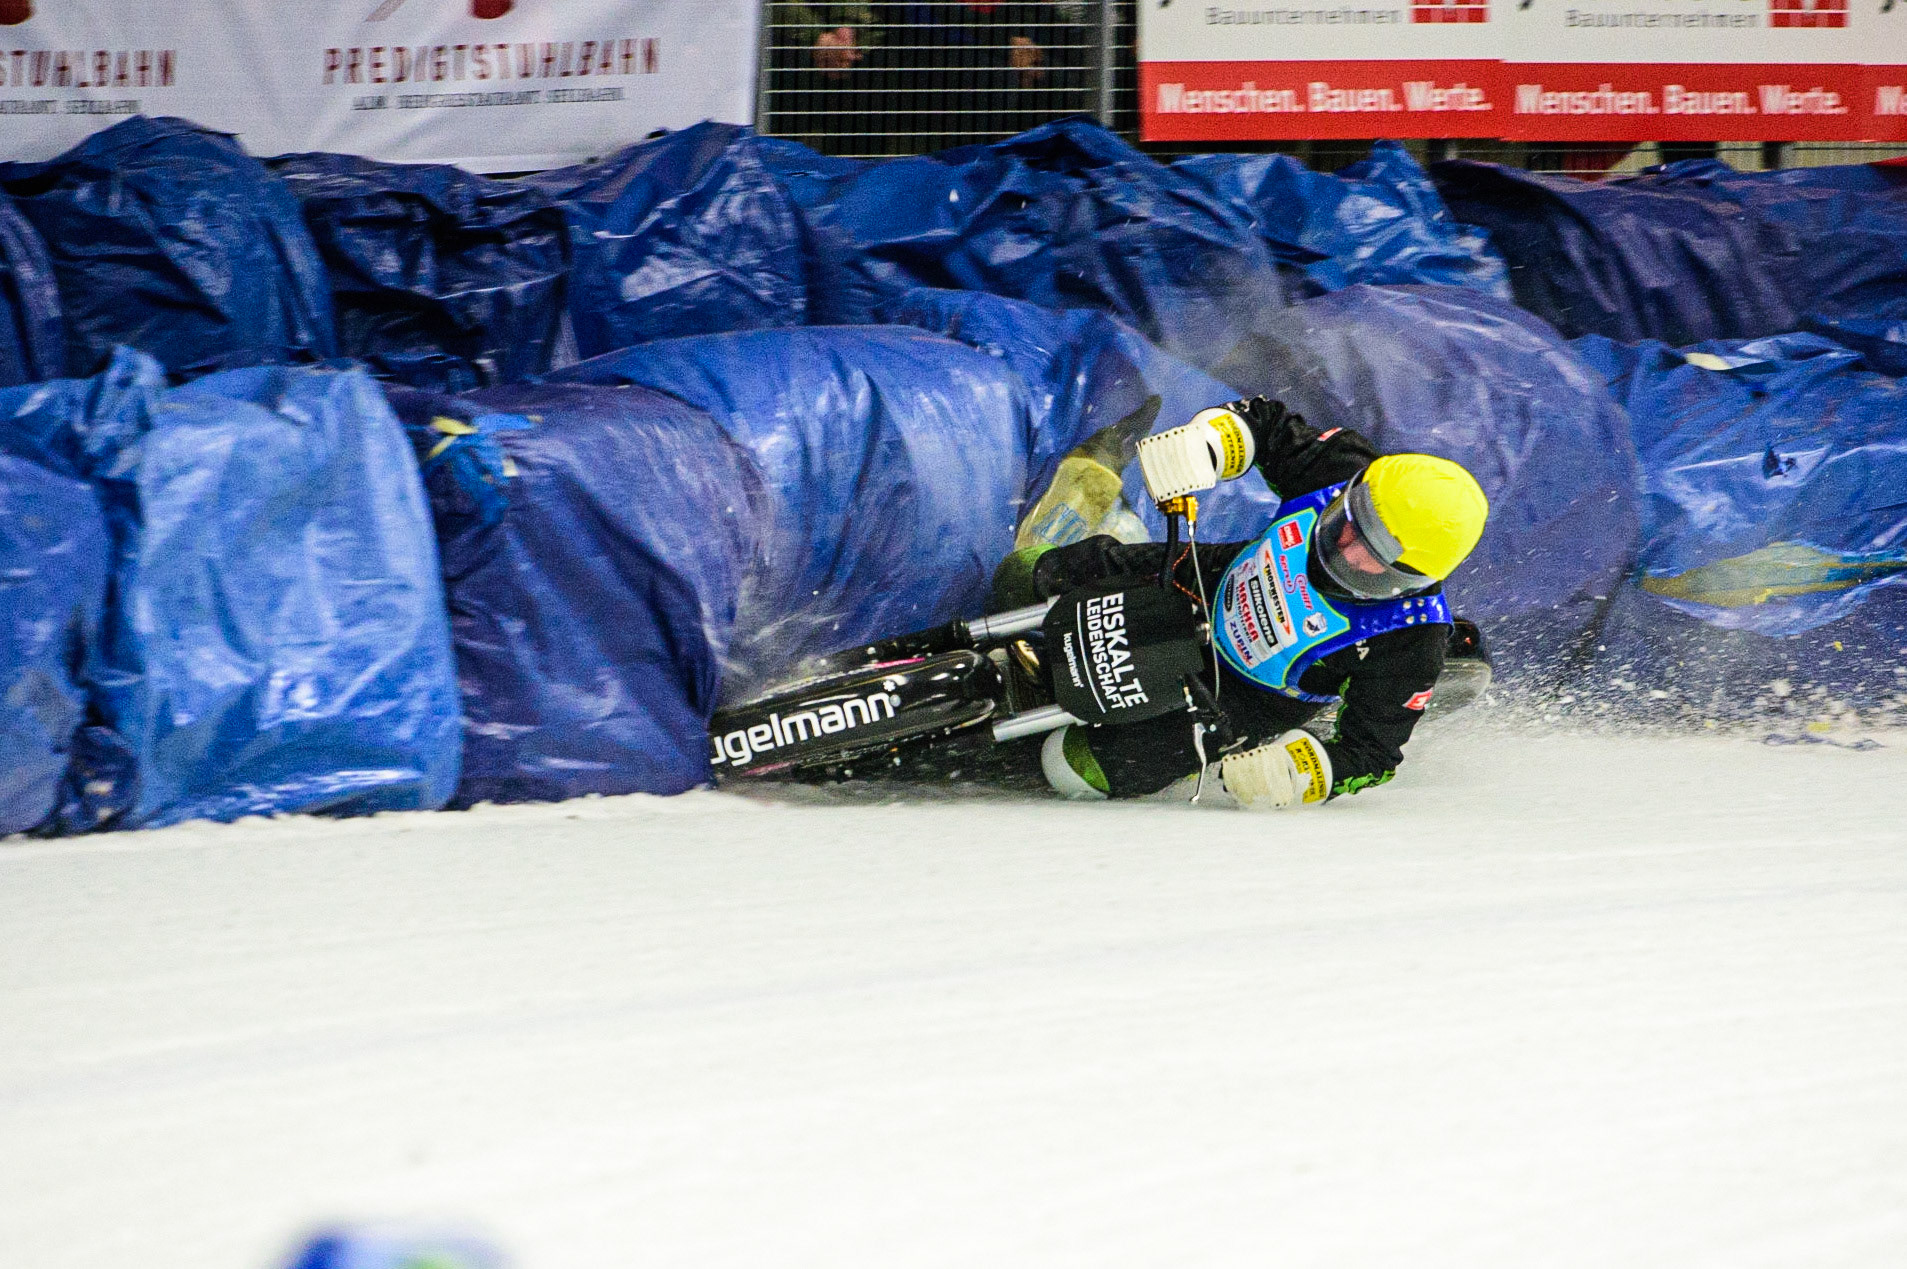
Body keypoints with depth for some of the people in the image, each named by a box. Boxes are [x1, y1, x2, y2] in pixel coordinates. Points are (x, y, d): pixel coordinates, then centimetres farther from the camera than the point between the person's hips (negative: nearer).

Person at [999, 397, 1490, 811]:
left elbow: (1370, 756, -24)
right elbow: (1266, 423, -10)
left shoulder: (1409, 649, -38)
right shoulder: (1345, 472, -28)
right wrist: (1201, 442, -30)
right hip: (1214, 588, 4)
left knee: (1077, 767, -13)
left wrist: (1292, 775, -41)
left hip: (1243, 696, -4)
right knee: (1025, 577, 0)